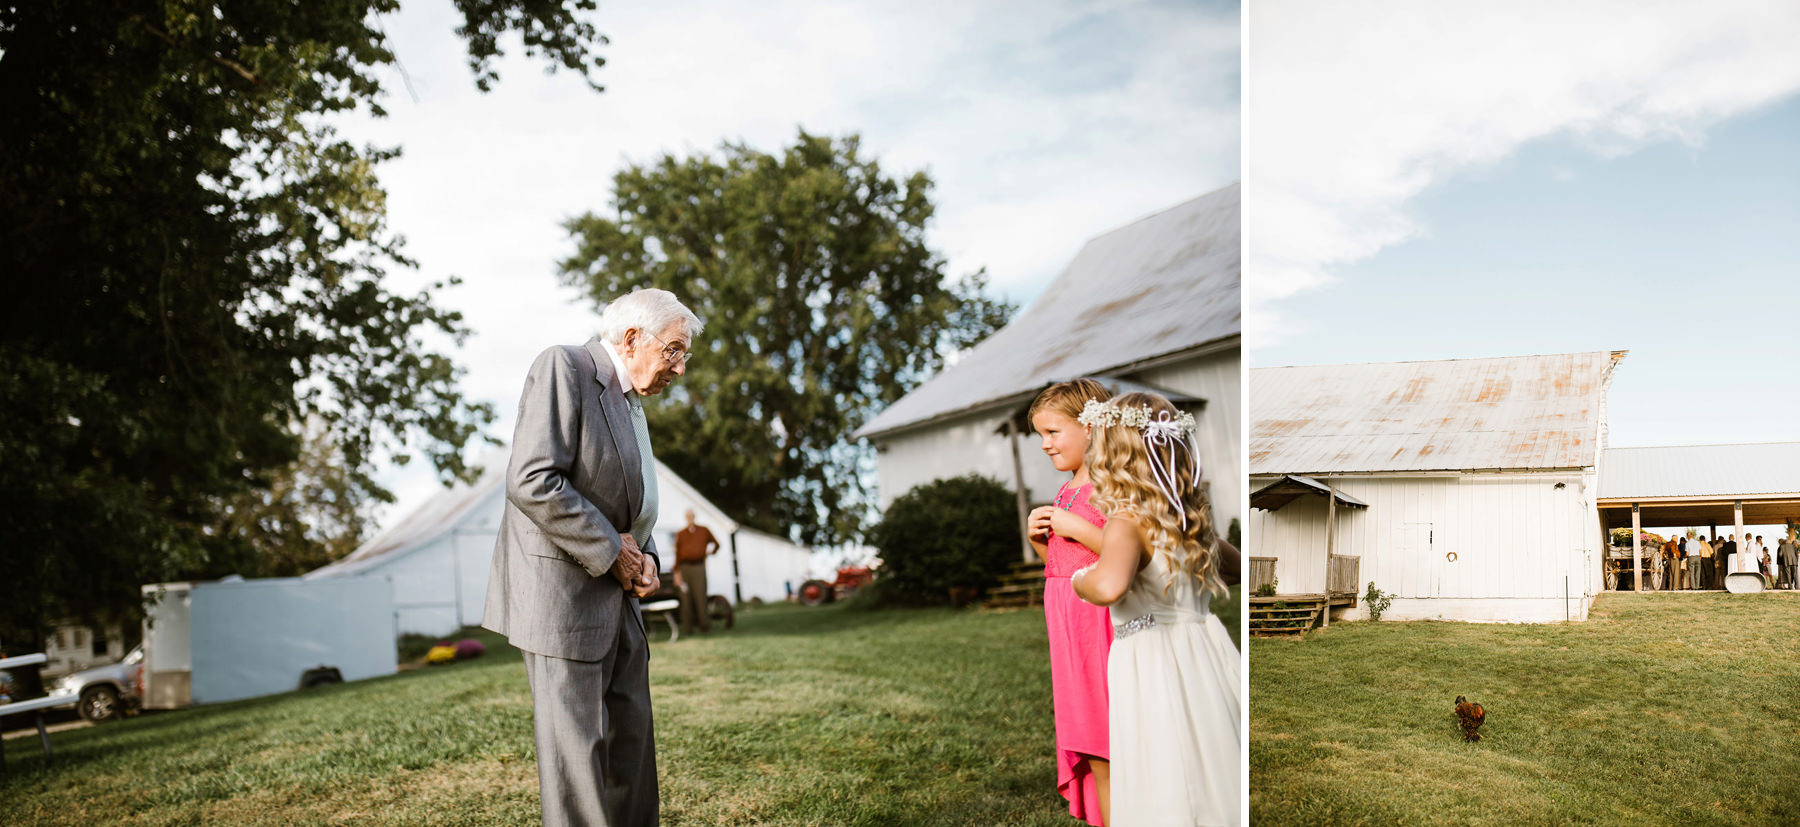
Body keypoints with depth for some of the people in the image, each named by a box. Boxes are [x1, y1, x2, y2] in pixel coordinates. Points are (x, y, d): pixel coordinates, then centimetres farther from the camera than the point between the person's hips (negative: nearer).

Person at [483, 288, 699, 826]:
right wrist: (611, 550, -16)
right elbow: (532, 482, -22)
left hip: (615, 595, 9)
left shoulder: (631, 402, 18)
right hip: (563, 589, -9)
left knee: (632, 741, 13)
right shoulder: (563, 368, -11)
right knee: (577, 746, -4)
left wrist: (644, 557, 4)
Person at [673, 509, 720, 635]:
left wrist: (710, 552, 16)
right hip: (685, 568, 1)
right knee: (686, 598, 0)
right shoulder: (680, 534, 11)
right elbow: (677, 554, 7)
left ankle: (704, 624, -3)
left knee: (700, 596, -7)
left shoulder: (704, 531, 13)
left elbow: (716, 544, 28)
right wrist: (677, 572, 2)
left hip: (699, 567, -1)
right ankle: (687, 627, 3)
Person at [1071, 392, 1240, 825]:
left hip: (1152, 664, -7)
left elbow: (1110, 585, -37)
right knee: (1214, 770, 15)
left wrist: (1081, 580, -13)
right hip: (1206, 649, 7)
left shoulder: (1126, 522, -16)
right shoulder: (1193, 519, 8)